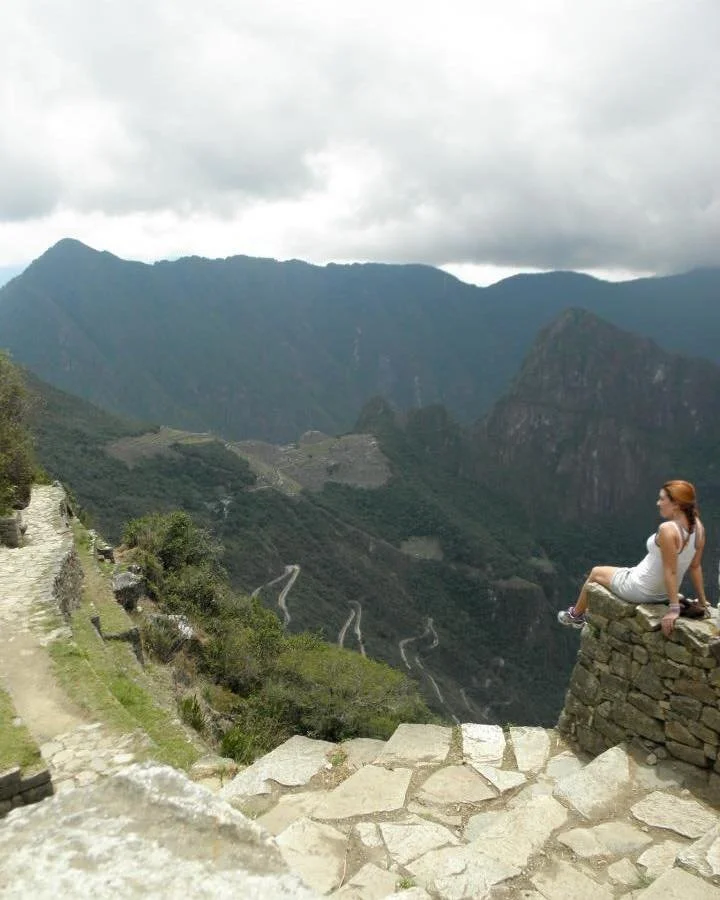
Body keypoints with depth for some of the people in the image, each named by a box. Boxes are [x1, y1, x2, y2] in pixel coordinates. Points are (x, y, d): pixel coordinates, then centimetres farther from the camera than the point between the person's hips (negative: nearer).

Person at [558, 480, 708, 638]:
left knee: (596, 573, 20)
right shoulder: (697, 526, -8)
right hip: (662, 594, 8)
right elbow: (695, 567, 0)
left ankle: (576, 615, 44)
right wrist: (702, 600, 9)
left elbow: (670, 571, -31)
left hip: (641, 590, -8)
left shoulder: (667, 530, -32)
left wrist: (674, 608, -25)